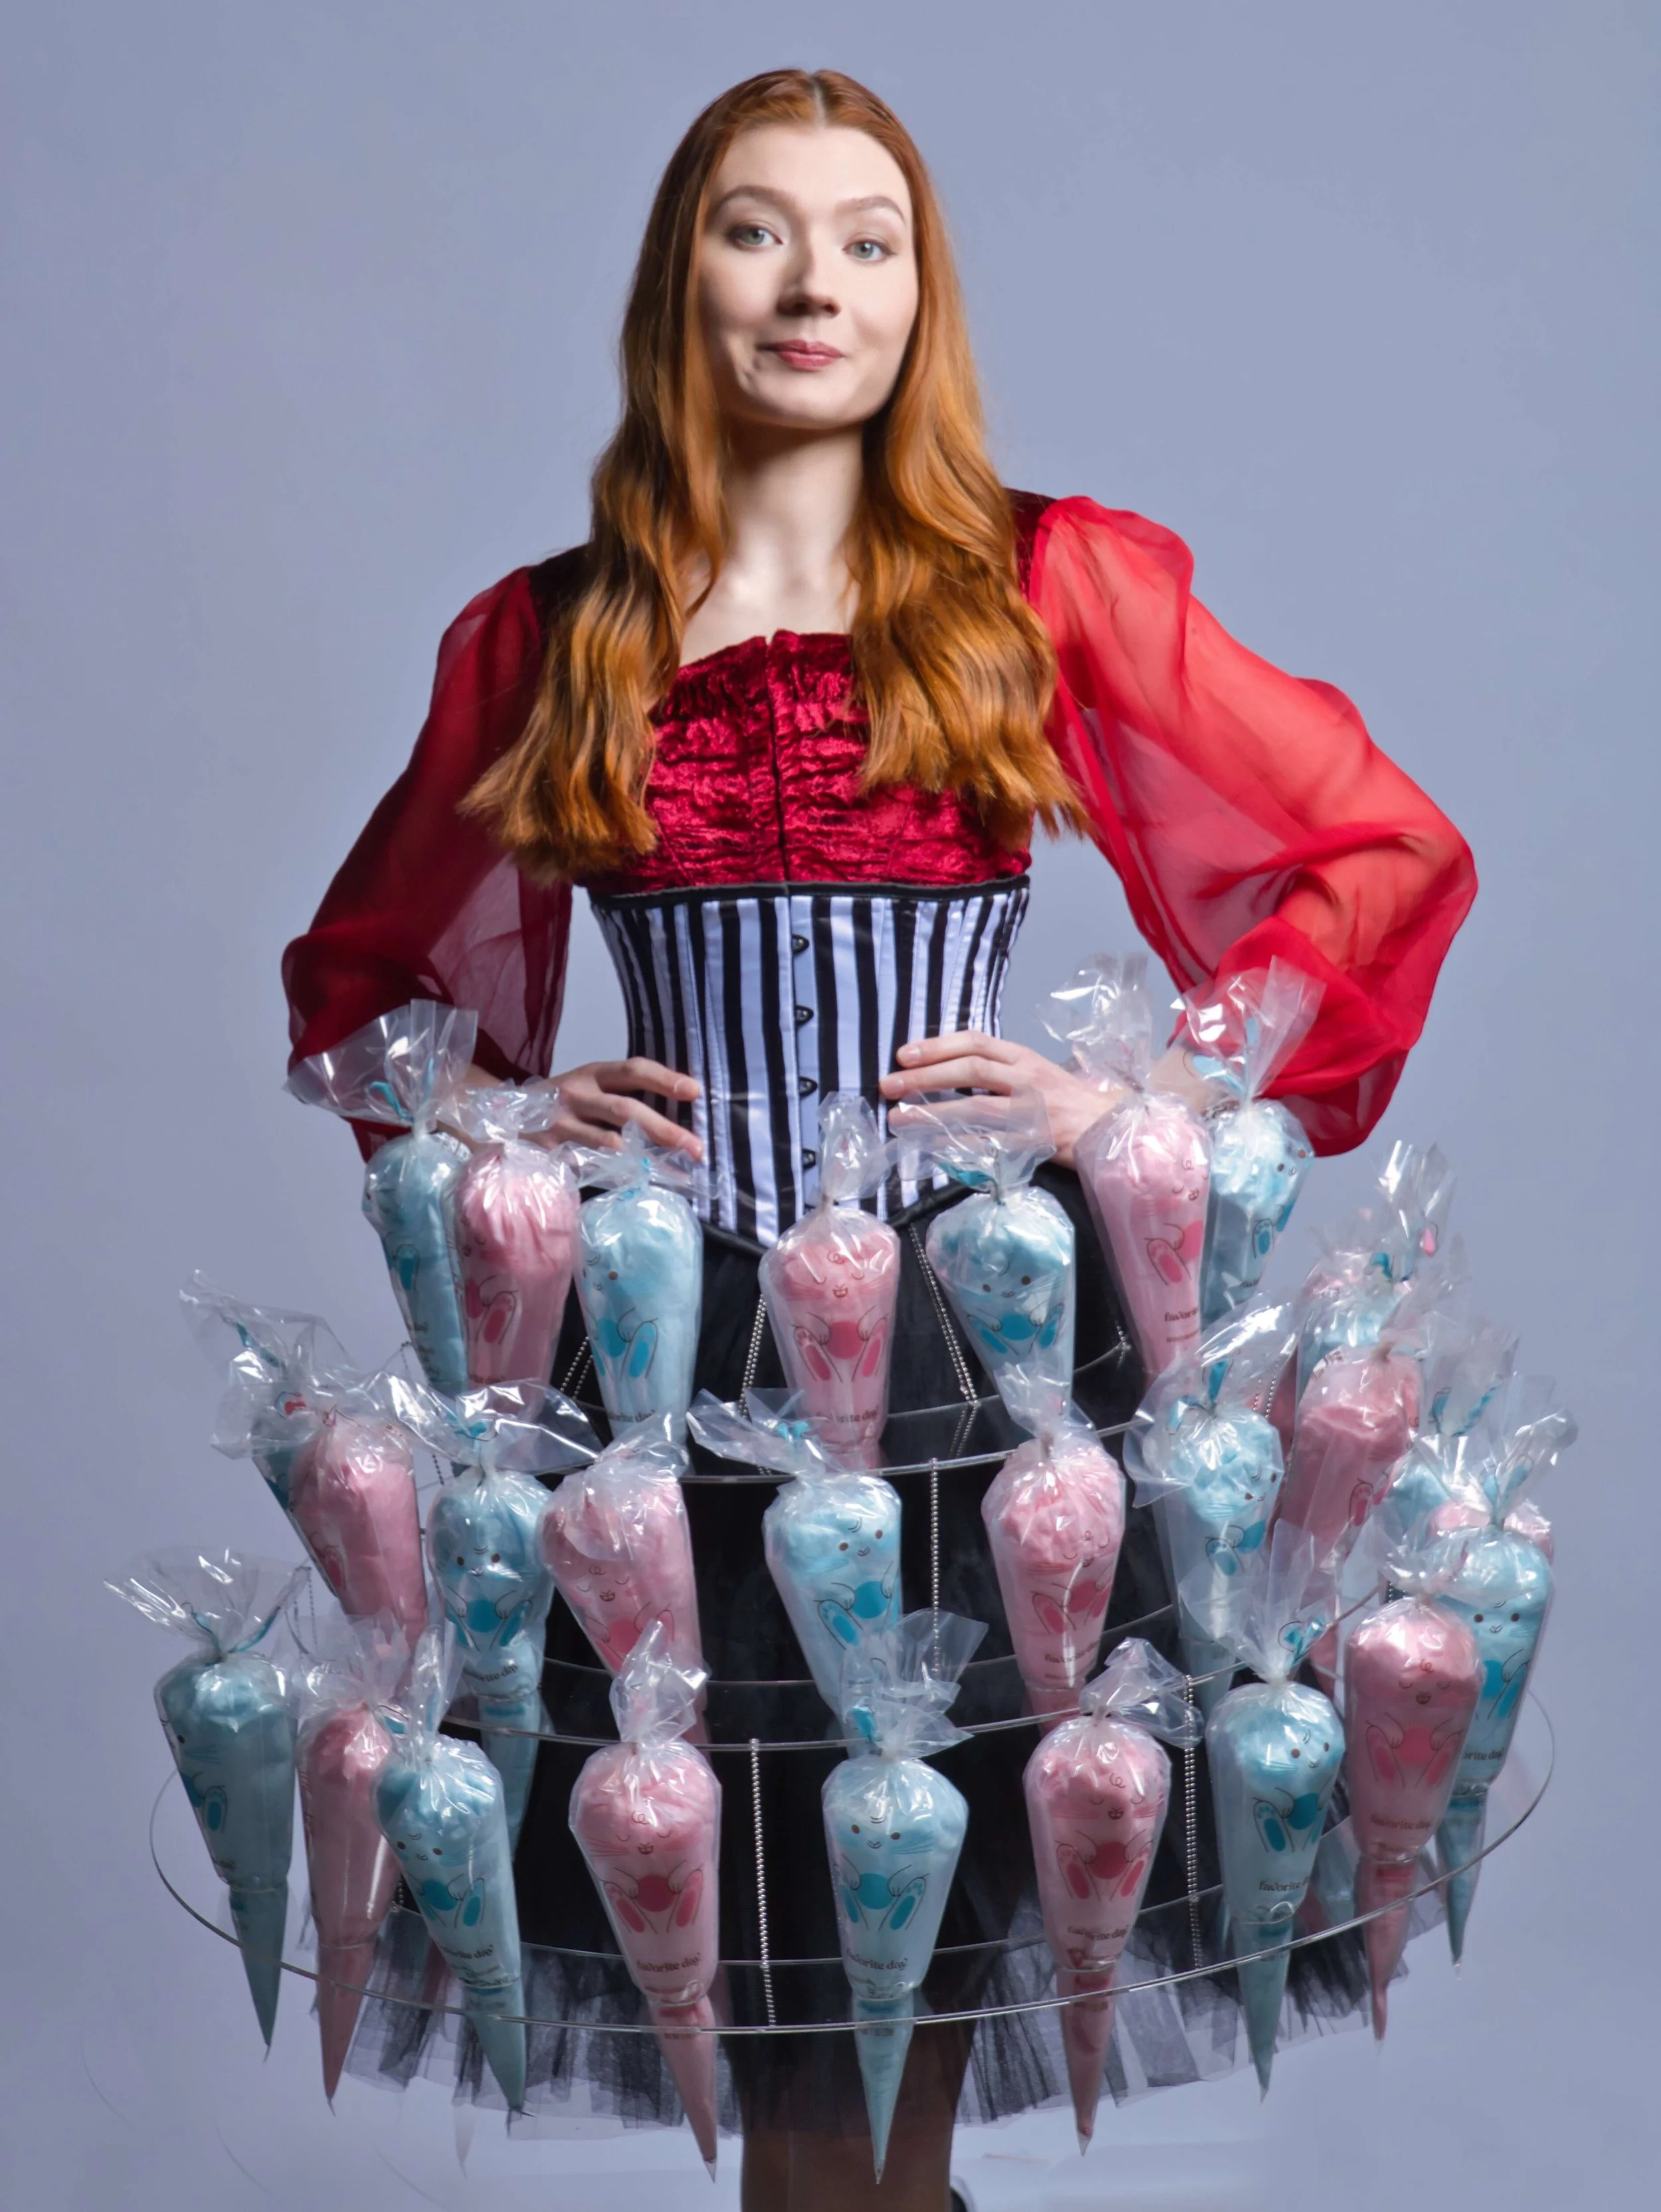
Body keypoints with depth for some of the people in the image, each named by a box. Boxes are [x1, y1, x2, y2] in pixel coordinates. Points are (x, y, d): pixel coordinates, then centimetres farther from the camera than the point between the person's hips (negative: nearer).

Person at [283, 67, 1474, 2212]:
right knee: (756, 1980, 9)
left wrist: (1144, 1103, -4)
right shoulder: (541, 640, 7)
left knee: (925, 1941, 7)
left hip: (986, 1314, -1)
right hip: (673, 1340, 1)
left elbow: (1390, 852, 3)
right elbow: (358, 974, 20)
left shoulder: (1055, 587, 2)